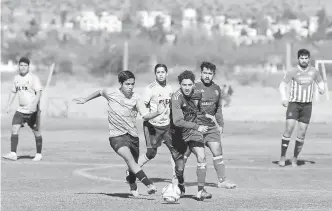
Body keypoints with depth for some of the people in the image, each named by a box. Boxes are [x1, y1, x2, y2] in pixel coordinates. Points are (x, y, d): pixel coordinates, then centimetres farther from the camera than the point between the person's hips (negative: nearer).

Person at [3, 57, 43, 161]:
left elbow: (38, 93, -18)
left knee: (36, 132, 4)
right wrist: (8, 106, 11)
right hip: (20, 110, 5)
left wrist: (34, 104, -33)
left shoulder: (34, 78, -9)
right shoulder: (17, 78, 9)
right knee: (14, 129, -9)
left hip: (32, 111, -5)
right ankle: (13, 154, -12)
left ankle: (39, 154, 18)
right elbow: (13, 92, 20)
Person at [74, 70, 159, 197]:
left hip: (133, 135, 3)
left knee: (133, 165, 11)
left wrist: (158, 113, -27)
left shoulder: (136, 98, -2)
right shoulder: (110, 93, -4)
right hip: (117, 136, -3)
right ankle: (149, 184, -38)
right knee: (129, 158, -27)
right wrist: (85, 100, 27)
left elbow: (145, 116, -10)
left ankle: (132, 186, 43)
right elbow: (100, 92, 19)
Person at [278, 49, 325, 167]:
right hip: (294, 103, -3)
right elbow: (282, 85, -9)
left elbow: (320, 82, 18)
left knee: (302, 133, -1)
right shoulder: (292, 72, -7)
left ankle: (295, 159, 12)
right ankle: (283, 157, -9)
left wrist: (321, 88, -6)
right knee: (289, 128, -17)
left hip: (307, 105, 3)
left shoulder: (313, 71, 3)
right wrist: (284, 98, -26)